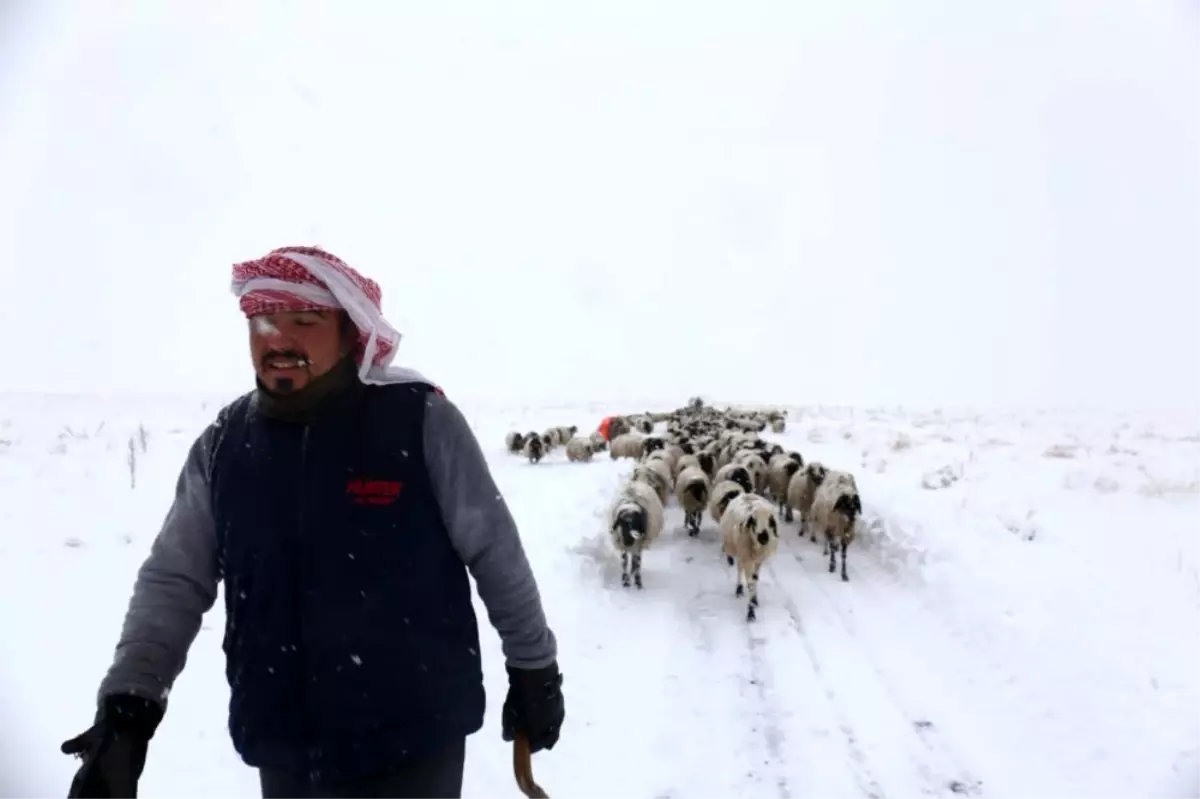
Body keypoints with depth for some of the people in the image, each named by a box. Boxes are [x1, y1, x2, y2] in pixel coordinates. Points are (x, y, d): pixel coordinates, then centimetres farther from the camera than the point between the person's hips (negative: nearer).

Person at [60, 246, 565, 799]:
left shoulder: (420, 421, -13)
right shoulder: (222, 443, -1)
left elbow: (497, 556, -6)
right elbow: (173, 582, 4)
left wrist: (534, 670, 1)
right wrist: (125, 712, -5)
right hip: (285, 752, 5)